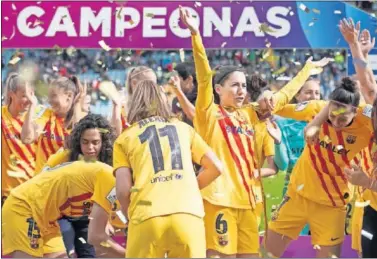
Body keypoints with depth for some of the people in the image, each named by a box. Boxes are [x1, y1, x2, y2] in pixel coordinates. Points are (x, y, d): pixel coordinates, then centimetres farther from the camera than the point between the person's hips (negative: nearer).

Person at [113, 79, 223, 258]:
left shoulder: (125, 138, 17)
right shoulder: (184, 128, 23)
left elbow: (123, 190, 5)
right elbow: (216, 167, 19)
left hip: (147, 217, -1)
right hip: (188, 214, 1)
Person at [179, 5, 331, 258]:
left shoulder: (249, 114, 15)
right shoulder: (209, 113, -2)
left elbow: (285, 95, 27)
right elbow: (204, 77, -16)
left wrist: (309, 67, 35)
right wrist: (195, 35, -30)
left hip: (249, 198, 7)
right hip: (220, 198, -7)